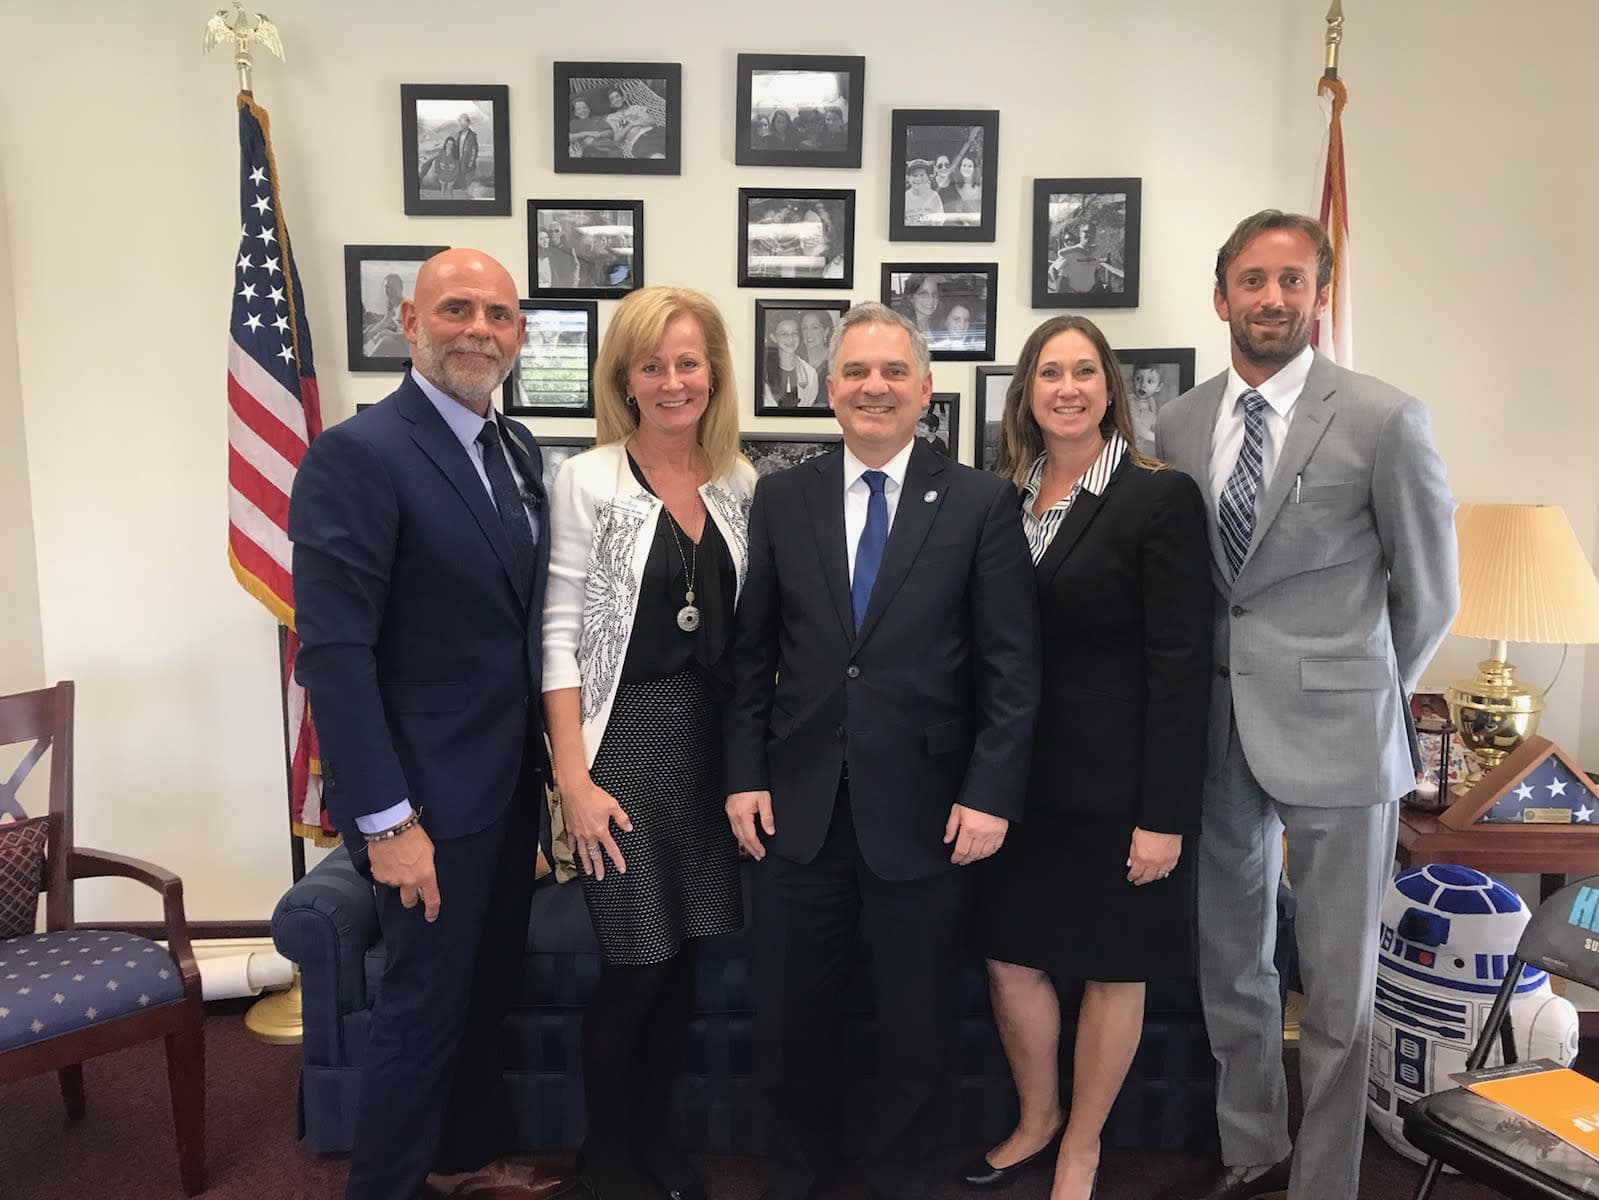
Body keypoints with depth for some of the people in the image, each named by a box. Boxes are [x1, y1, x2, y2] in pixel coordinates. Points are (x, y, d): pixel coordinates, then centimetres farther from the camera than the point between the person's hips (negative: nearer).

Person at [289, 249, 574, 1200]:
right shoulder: (358, 454, -17)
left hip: (510, 782, 8)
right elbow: (334, 653, -20)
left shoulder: (518, 448, 8)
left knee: (490, 989, 21)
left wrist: (547, 764, 9)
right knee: (427, 1004, 8)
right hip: (430, 794, -7)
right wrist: (387, 819, -21)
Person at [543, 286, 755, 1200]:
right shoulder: (588, 481, -7)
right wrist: (574, 779, -13)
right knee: (635, 963, 4)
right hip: (626, 740, -4)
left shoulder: (741, 482, 5)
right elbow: (558, 636, -9)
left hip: (717, 740, 4)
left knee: (684, 958, 14)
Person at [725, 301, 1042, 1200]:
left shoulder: (982, 503, -3)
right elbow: (751, 654, 5)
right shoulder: (781, 500, 4)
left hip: (926, 812, -2)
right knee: (792, 1022, 15)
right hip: (800, 807, 2)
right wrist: (745, 775, 0)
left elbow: (1012, 664, -5)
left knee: (918, 1027, 15)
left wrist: (991, 793, -10)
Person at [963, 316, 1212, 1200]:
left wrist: (1164, 813, -14)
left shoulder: (1160, 497, -9)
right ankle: (1034, 1124, 38)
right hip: (1017, 775, 5)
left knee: (1112, 968, 11)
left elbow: (1180, 666, -12)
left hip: (1114, 780, -4)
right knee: (1009, 958, 13)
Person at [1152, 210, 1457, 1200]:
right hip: (1216, 731, 4)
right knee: (1230, 962, 17)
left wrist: (1363, 694, 7)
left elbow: (1429, 594, 1)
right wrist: (1199, 695, 7)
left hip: (1333, 733, -4)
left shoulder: (1386, 420, -8)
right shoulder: (1179, 424, 4)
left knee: (1337, 987, 9)